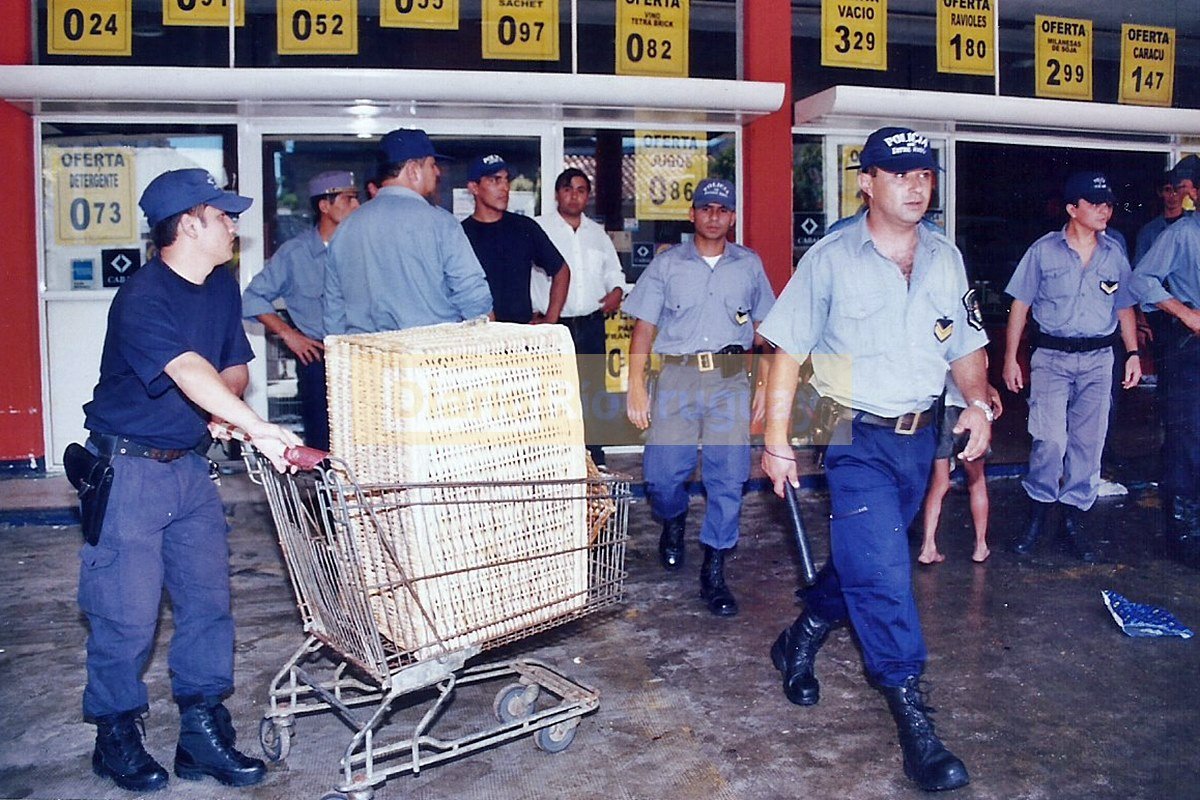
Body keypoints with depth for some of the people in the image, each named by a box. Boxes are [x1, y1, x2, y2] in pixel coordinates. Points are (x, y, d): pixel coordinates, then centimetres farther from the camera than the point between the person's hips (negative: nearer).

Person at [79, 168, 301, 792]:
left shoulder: (221, 287, 6)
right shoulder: (142, 297, -20)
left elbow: (236, 369, 13)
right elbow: (190, 372, -35)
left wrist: (218, 406, -10)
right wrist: (257, 429, -47)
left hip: (189, 463, 7)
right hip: (127, 467, -7)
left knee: (208, 597, 6)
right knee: (127, 611, 0)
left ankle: (203, 732, 18)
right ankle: (116, 736, 22)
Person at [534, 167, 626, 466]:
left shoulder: (598, 233, 18)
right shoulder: (538, 229, 3)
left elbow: (613, 271, 24)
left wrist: (616, 291, 2)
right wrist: (532, 313, -12)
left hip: (591, 324, 5)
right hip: (553, 325, -4)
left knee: (592, 393, 8)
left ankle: (594, 461, 19)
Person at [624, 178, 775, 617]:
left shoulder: (750, 264, 13)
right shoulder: (667, 263, 8)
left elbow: (763, 330, 15)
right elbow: (644, 327, 5)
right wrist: (636, 386, -3)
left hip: (730, 380, 1)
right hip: (677, 377, 0)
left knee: (728, 477, -4)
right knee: (661, 472, -5)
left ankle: (714, 572, 9)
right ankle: (673, 521, 31)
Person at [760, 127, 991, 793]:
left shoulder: (946, 258, 7)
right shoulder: (830, 259, -7)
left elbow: (965, 344, 13)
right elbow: (788, 351, -6)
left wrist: (978, 402, -7)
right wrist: (776, 442, -9)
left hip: (919, 437, 5)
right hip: (857, 437, -5)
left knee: (863, 556, 17)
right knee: (882, 570, -10)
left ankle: (800, 642, 40)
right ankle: (912, 717, 0)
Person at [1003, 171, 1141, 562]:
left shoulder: (1115, 254, 9)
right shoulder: (1044, 250, -1)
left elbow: (1124, 307, 17)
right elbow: (1020, 305, 0)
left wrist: (1133, 353, 7)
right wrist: (1010, 358, -4)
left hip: (1099, 358, 3)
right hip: (1051, 356, -3)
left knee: (1088, 443, 4)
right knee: (1050, 440, -12)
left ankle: (1074, 521, 15)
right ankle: (1038, 512, 7)